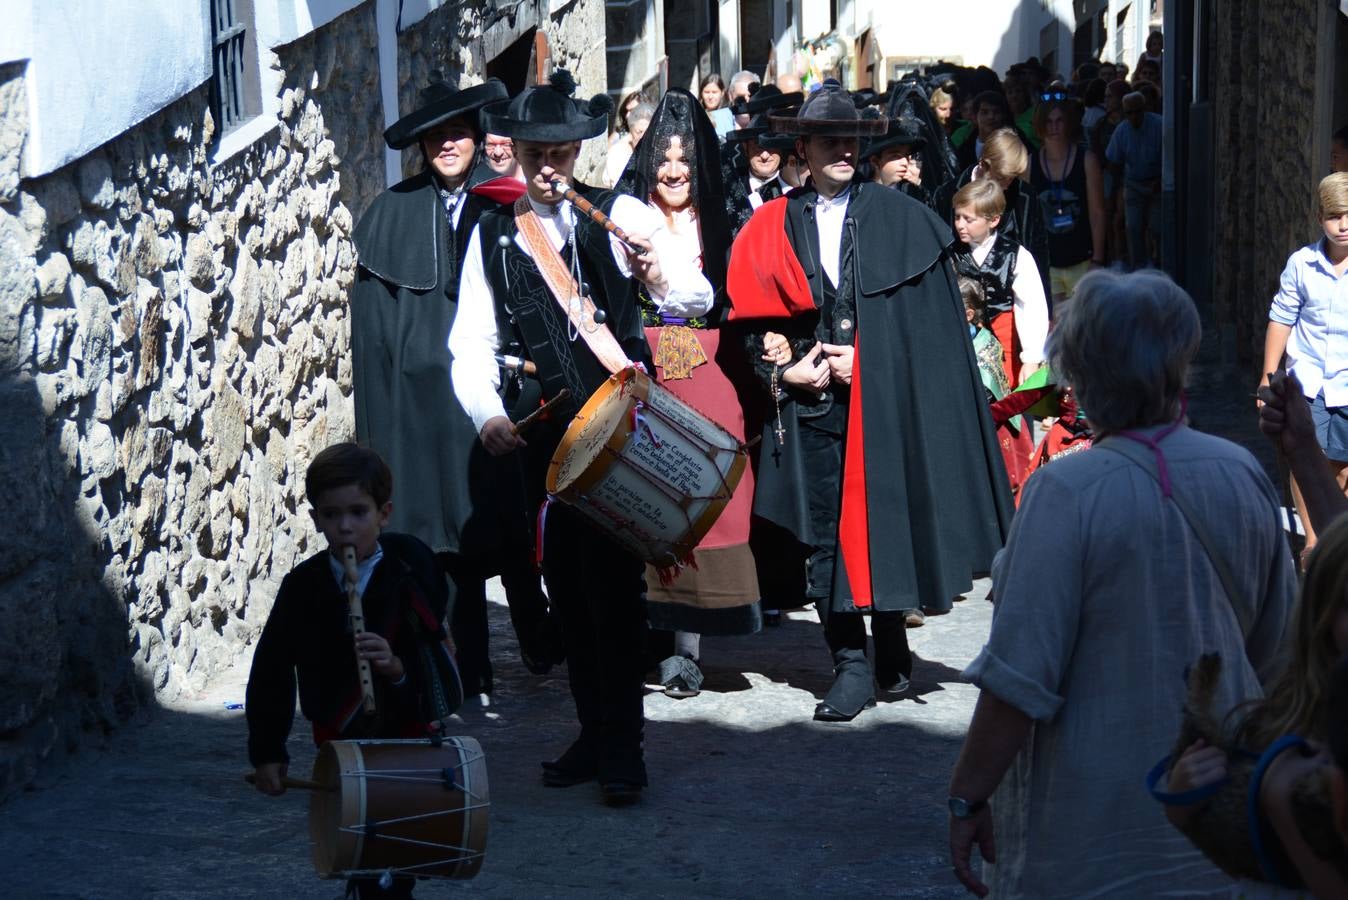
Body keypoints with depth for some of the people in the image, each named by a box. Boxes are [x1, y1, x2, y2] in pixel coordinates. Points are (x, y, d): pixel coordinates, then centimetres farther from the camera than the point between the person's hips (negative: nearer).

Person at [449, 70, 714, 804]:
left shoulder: (620, 216, 3)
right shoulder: (492, 235, 10)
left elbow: (696, 303, -4)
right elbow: (472, 344, 6)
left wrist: (661, 277, -26)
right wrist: (488, 414, -12)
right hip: (543, 433, 3)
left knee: (613, 582, -9)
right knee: (565, 585, 8)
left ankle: (622, 751, -3)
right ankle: (594, 734, 21)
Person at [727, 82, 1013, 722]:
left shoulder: (899, 220, 6)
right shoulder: (771, 229, 9)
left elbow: (931, 319, 3)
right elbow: (751, 321, 11)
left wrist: (866, 359, -7)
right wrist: (784, 370, -5)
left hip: (883, 401, -1)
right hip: (809, 404, 1)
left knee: (885, 520, -1)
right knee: (825, 533, -1)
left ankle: (890, 647, 16)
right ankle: (851, 663, 5)